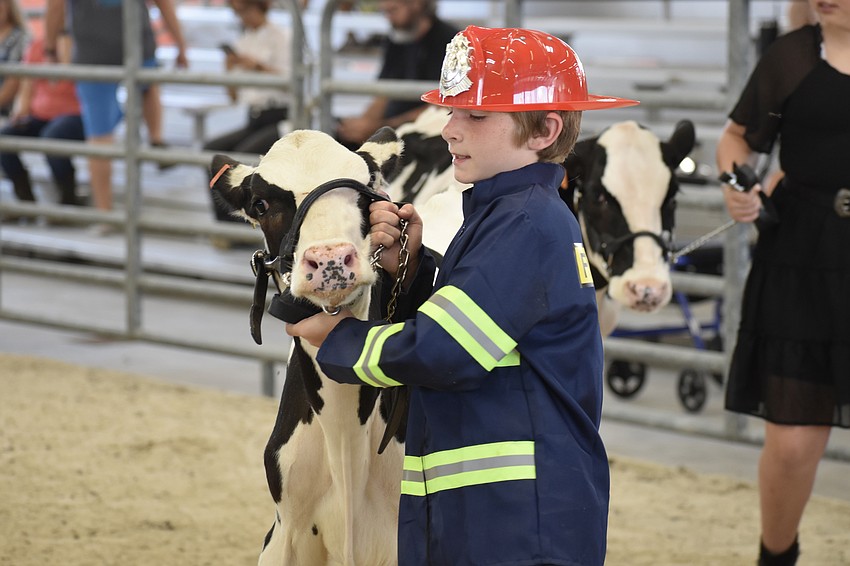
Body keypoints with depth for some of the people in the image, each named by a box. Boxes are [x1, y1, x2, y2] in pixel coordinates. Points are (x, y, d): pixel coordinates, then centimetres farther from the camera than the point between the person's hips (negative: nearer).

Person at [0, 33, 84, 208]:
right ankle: (26, 200, -8)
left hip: (74, 116, -5)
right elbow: (26, 91, 11)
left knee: (51, 138, -38)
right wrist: (21, 109, -5)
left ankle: (69, 200, -18)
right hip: (40, 115, 5)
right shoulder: (36, 47, 10)